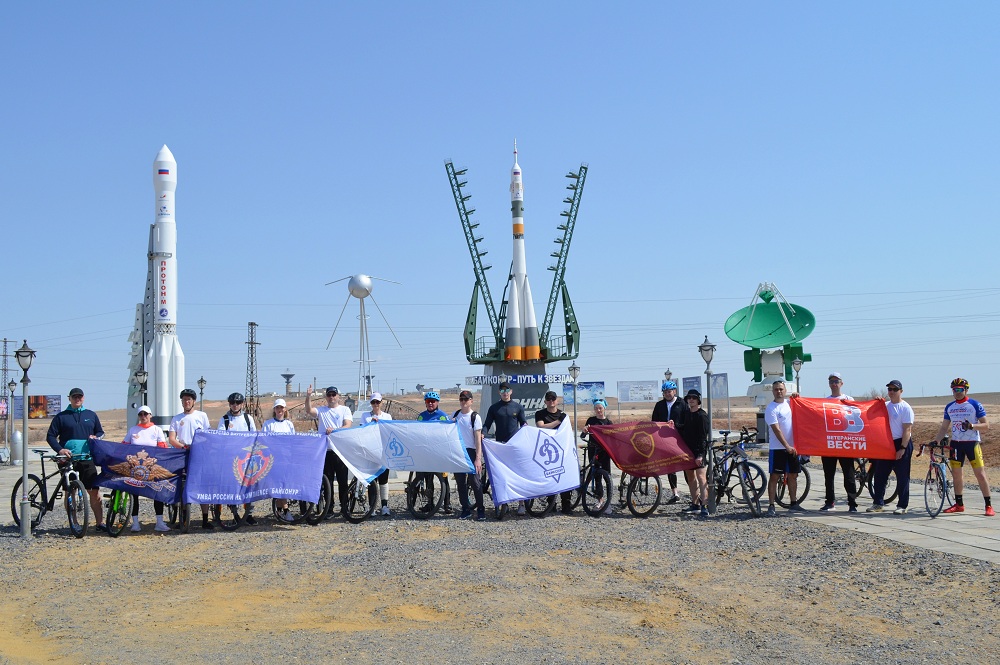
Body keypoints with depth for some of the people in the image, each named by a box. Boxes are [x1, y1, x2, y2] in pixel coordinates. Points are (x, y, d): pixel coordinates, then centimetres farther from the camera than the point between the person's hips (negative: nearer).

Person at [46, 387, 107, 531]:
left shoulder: (91, 415, 15)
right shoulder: (61, 417, 6)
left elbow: (101, 432, 22)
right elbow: (50, 436, 4)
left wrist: (96, 437, -1)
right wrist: (60, 449, -12)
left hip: (87, 459, 2)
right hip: (68, 459, -1)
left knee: (95, 491, -3)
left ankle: (100, 523, 1)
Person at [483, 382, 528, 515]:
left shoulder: (518, 407, 9)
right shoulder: (494, 407, 9)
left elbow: (523, 423, 13)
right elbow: (487, 424, 9)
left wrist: (525, 427, -9)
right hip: (500, 444, 1)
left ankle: (521, 503, -2)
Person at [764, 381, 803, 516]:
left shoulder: (789, 403, 8)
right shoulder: (771, 408, -10)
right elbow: (776, 430, -16)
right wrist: (787, 446, -21)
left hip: (792, 447, 6)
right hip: (778, 448, -6)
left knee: (793, 475, 12)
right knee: (774, 476, -4)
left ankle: (793, 503, 23)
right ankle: (771, 506, -4)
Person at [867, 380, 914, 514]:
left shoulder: (905, 408, -7)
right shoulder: (885, 406, 13)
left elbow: (907, 430, -12)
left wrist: (902, 448, -19)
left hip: (901, 444, -7)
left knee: (902, 477, -1)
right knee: (880, 475, 8)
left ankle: (902, 506, 4)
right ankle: (878, 504, 16)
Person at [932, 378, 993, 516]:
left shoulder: (975, 405, -5)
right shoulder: (949, 407, 10)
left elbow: (986, 425, -7)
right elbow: (944, 427, 14)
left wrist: (971, 426, -25)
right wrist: (935, 441, 2)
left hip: (972, 443, -5)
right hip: (956, 444, 5)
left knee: (980, 474, -7)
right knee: (956, 475, 7)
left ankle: (989, 505, -2)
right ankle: (959, 504, 17)